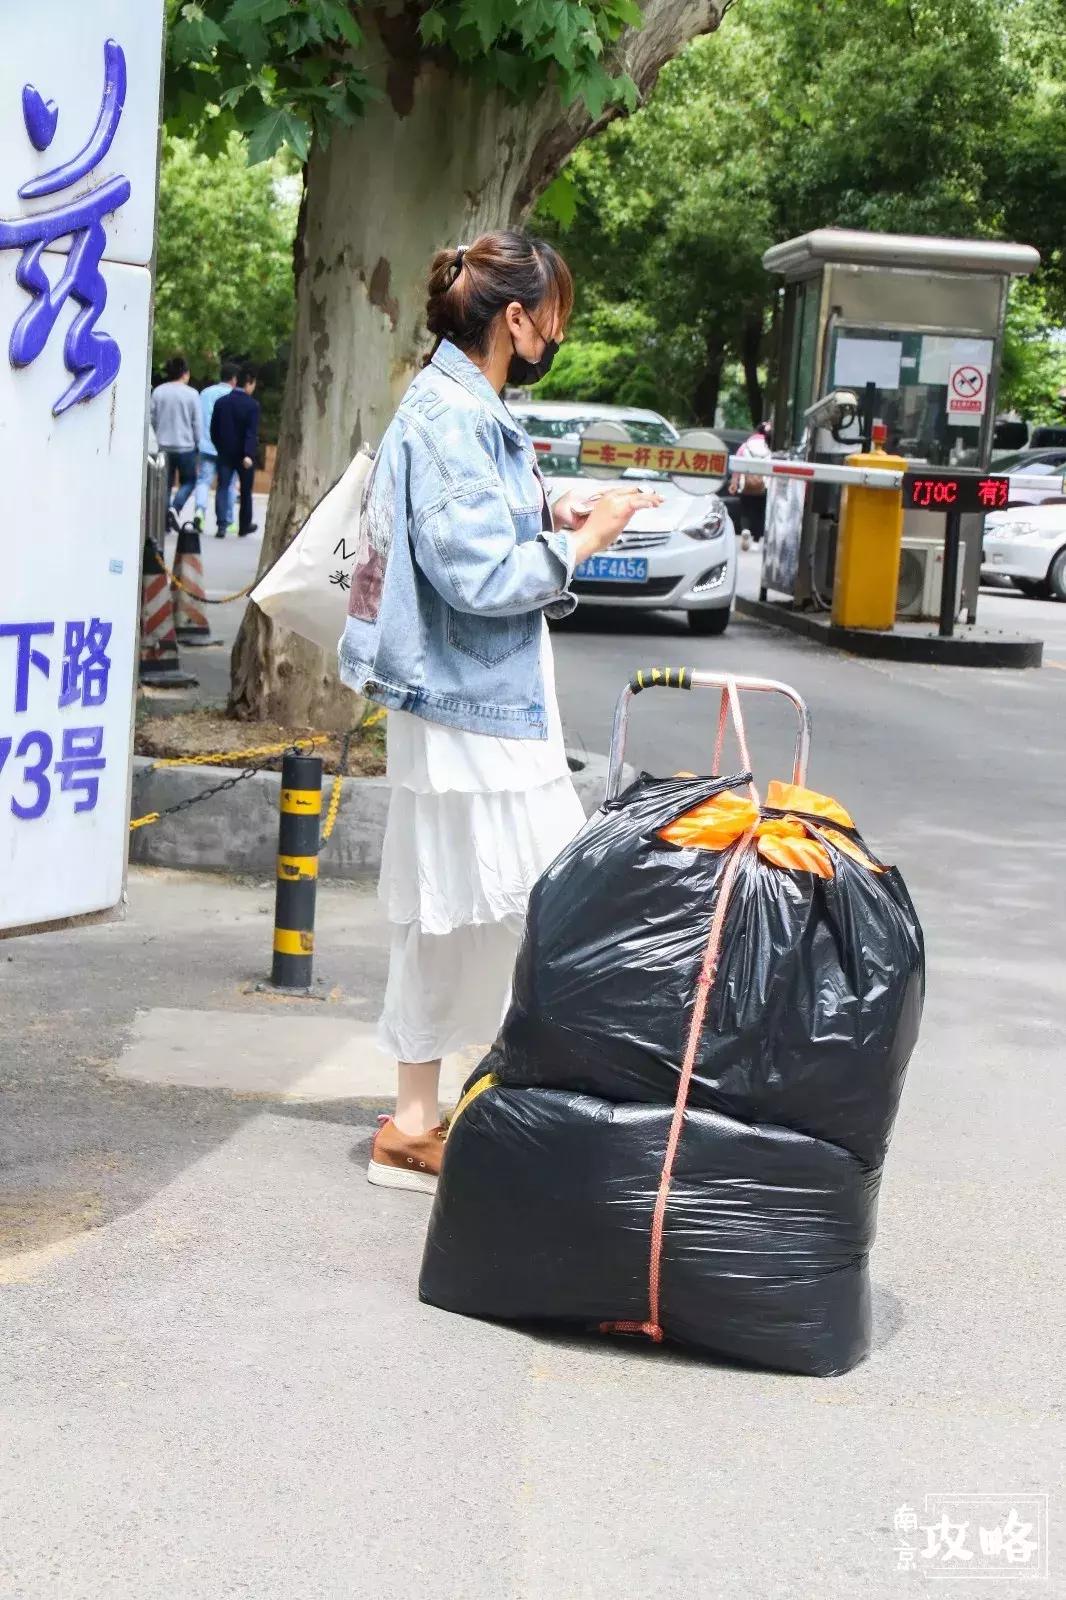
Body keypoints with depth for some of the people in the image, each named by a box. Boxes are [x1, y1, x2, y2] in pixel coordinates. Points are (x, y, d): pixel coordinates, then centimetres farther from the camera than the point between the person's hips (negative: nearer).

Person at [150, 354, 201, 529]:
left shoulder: (158, 392, 0)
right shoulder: (191, 394, -8)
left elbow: (153, 418, 6)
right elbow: (196, 423, -4)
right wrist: (197, 443, 10)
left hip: (164, 446, 3)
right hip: (186, 446, -3)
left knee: (165, 483, 12)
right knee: (188, 481, 12)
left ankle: (164, 520, 10)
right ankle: (175, 508, -12)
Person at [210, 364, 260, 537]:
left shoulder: (221, 402, 1)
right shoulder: (252, 405, -12)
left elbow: (213, 429, 5)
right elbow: (252, 432, -20)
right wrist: (249, 455, -25)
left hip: (225, 453, 3)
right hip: (244, 455, -3)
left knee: (223, 488, 3)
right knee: (245, 491, 12)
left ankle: (221, 525, -11)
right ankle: (245, 526, 23)